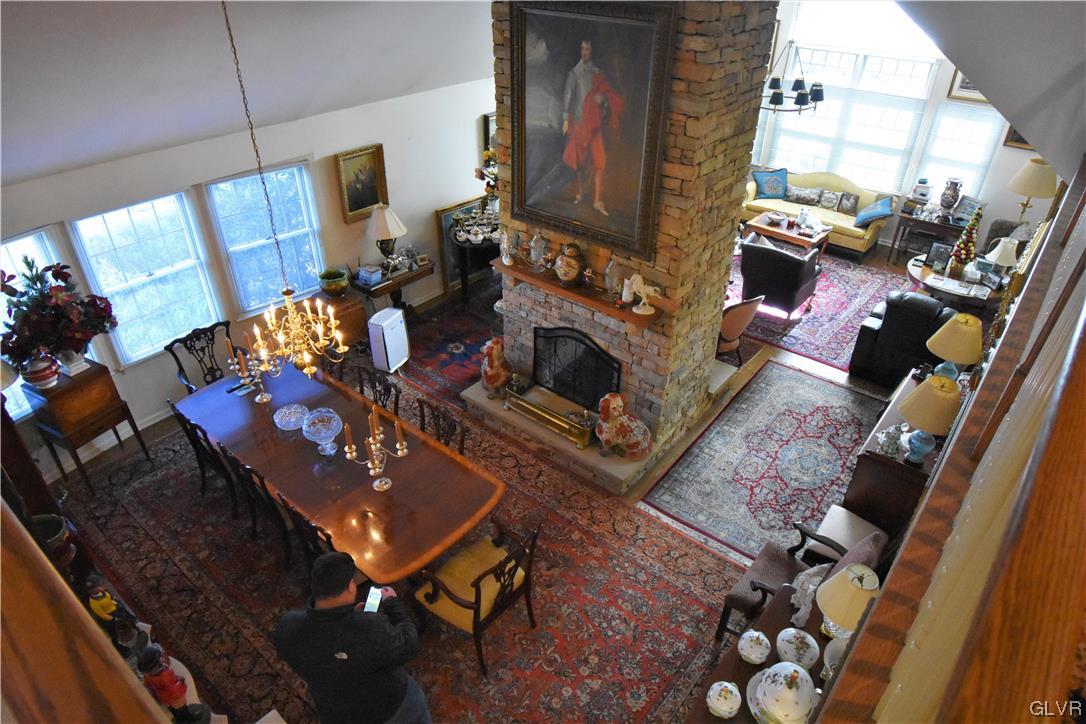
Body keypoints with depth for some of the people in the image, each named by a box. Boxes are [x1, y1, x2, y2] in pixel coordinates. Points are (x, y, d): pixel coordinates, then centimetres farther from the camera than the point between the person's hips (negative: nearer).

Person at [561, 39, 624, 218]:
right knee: (580, 159, 10)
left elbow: (607, 94, 14)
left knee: (599, 161, -7)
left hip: (595, 121, 2)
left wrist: (603, 99, -9)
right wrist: (565, 119, -10)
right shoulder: (574, 73, 0)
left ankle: (597, 201, -3)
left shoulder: (598, 73, 9)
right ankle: (580, 193, 29)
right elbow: (567, 96, -2)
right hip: (578, 120, -2)